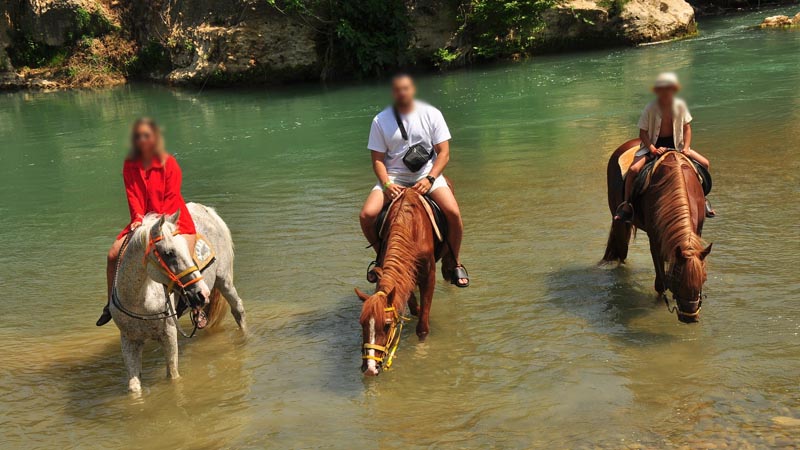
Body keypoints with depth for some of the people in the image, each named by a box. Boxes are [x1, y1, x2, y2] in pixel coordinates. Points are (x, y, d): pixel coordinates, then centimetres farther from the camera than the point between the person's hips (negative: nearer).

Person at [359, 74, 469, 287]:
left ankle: (455, 263, 0)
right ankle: (382, 256, 9)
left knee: (453, 213, -25)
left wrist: (429, 179, -18)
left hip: (427, 174, -1)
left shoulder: (431, 114, -2)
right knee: (367, 216, -21)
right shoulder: (381, 121, -1)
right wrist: (387, 184, -17)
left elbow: (443, 153, -3)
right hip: (394, 177, 1)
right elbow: (377, 159, 1)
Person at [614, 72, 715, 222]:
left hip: (675, 144, 4)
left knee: (704, 164, -5)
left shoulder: (680, 105, -5)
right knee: (633, 169, -28)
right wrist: (653, 149, -25)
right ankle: (627, 204, -10)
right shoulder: (650, 108, -14)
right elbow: (642, 133, -11)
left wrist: (686, 147, -10)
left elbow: (687, 127, 3)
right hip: (653, 144, -3)